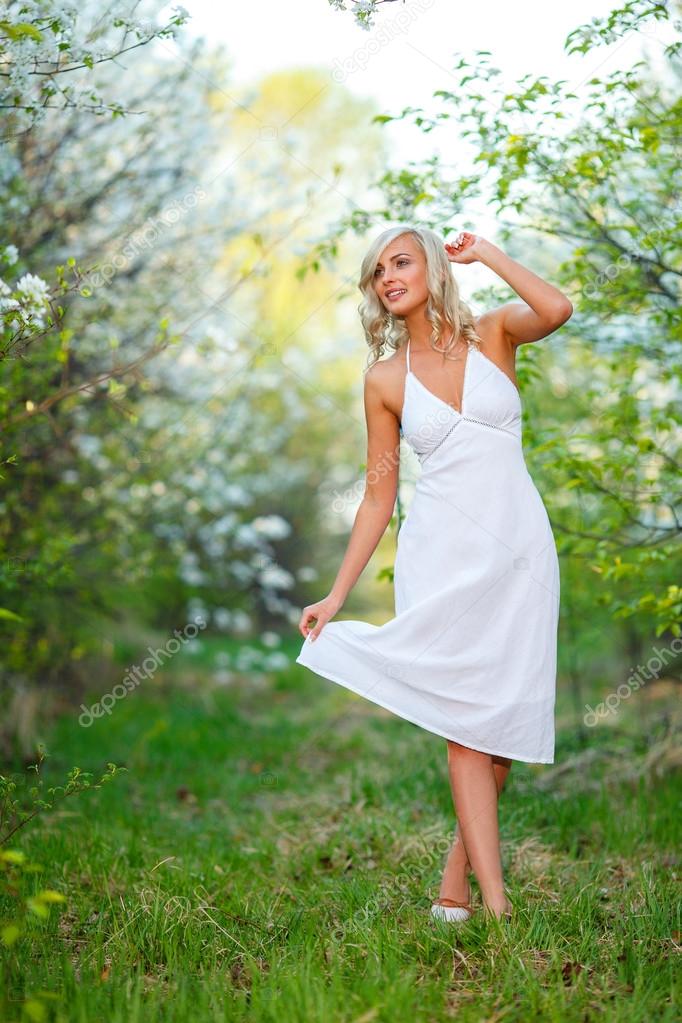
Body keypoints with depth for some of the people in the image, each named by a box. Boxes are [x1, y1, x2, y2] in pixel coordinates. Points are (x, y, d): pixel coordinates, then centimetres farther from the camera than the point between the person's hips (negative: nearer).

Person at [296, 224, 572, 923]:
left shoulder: (494, 333, 6)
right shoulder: (385, 379, 7)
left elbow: (556, 309, -18)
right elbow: (379, 496, 8)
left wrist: (486, 254, -4)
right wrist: (336, 594, 4)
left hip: (519, 549, 1)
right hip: (442, 555, 0)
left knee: (507, 721, 1)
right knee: (465, 720, -7)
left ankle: (456, 882, 14)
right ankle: (494, 899, -6)